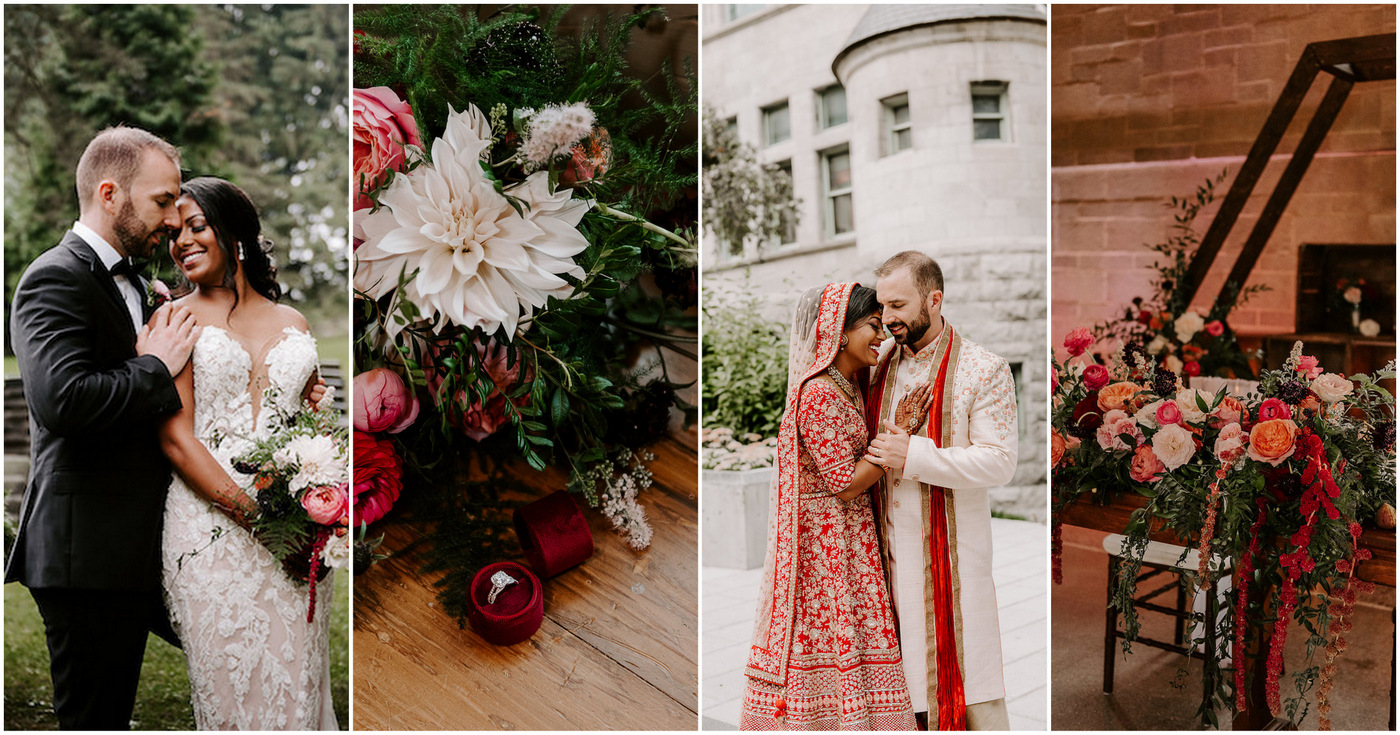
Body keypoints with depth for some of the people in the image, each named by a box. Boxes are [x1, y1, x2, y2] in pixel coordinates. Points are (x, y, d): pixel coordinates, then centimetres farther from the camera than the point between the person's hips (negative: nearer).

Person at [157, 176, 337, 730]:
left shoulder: (292, 322, 14)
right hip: (211, 527, -3)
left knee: (296, 675, 7)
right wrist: (252, 511, -15)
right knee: (229, 680, 1)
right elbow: (176, 437, -6)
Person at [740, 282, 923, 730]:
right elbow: (847, 484, -20)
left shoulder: (849, 385, 9)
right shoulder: (818, 396, -21)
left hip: (849, 537, 9)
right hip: (826, 538, -9)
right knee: (827, 640, 1)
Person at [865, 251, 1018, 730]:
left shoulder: (984, 371, -7)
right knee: (904, 667, 9)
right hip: (891, 545, 5)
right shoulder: (880, 366, 9)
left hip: (953, 543, -4)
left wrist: (915, 456, -21)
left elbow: (999, 462, -16)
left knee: (968, 671, 1)